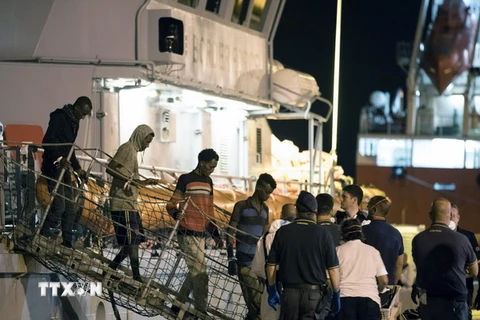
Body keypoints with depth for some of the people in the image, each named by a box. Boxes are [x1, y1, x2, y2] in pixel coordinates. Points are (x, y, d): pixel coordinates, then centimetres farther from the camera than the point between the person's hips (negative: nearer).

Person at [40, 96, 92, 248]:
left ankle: (67, 243, 10)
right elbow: (47, 142, -21)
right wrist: (58, 159, -34)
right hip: (53, 167, -9)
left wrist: (77, 168, 19)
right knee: (59, 205, -16)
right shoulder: (59, 117, -13)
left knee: (70, 208, 6)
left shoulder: (74, 122, 15)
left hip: (64, 168, 9)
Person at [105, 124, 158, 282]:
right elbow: (110, 168, -17)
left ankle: (111, 269, 14)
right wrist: (128, 180, -24)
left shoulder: (133, 151, 23)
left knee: (135, 239, 8)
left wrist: (146, 182, 16)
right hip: (123, 202, -10)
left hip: (130, 202, 10)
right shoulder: (127, 148, -6)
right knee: (132, 239, -11)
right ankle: (137, 277, -12)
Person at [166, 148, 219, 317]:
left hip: (201, 234, 8)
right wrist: (175, 214, -30)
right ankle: (201, 311, -5)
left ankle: (178, 305, 26)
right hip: (187, 234, -8)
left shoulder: (208, 181, 14)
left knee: (195, 273, 14)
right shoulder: (186, 179, -8)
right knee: (200, 274, -10)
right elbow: (172, 203, -9)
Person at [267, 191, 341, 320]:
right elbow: (333, 269, -4)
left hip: (289, 293, 2)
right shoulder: (322, 233, -4)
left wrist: (272, 291, 19)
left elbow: (271, 265, 7)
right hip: (314, 293, -2)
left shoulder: (282, 232, 3)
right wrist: (336, 295, 7)